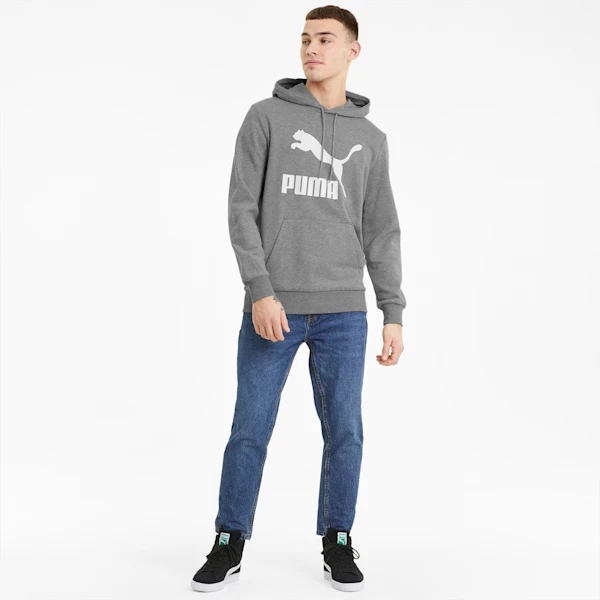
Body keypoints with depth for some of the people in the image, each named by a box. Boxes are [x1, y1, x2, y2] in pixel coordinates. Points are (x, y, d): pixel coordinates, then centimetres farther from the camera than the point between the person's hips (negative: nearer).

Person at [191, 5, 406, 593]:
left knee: (345, 432, 5)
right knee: (250, 430, 4)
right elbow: (242, 209, -3)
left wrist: (394, 313, 4)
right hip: (272, 306, -2)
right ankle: (230, 544, 20)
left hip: (343, 311, 2)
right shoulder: (267, 116, 3)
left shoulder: (371, 138, 11)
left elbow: (381, 233, 10)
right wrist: (260, 291, -14)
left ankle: (337, 543, 23)